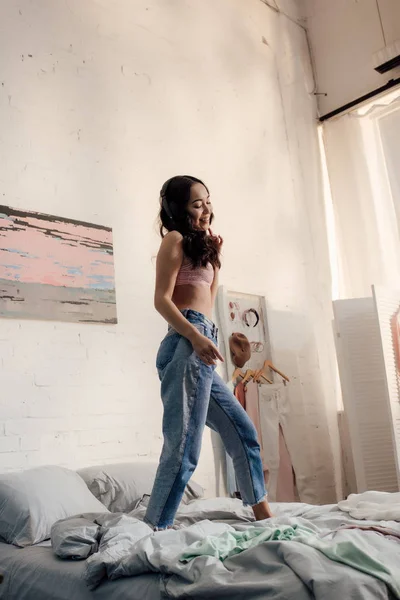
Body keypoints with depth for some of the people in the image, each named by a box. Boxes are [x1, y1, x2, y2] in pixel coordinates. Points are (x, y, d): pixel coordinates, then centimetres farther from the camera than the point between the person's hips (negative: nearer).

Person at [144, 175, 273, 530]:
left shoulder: (197, 245, 27)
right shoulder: (175, 239, 1)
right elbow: (161, 300, -11)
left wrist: (215, 259, 23)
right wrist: (196, 336, -23)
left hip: (199, 347, 10)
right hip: (186, 345, -10)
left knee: (243, 432, 14)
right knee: (184, 448, -12)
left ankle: (265, 518, 24)